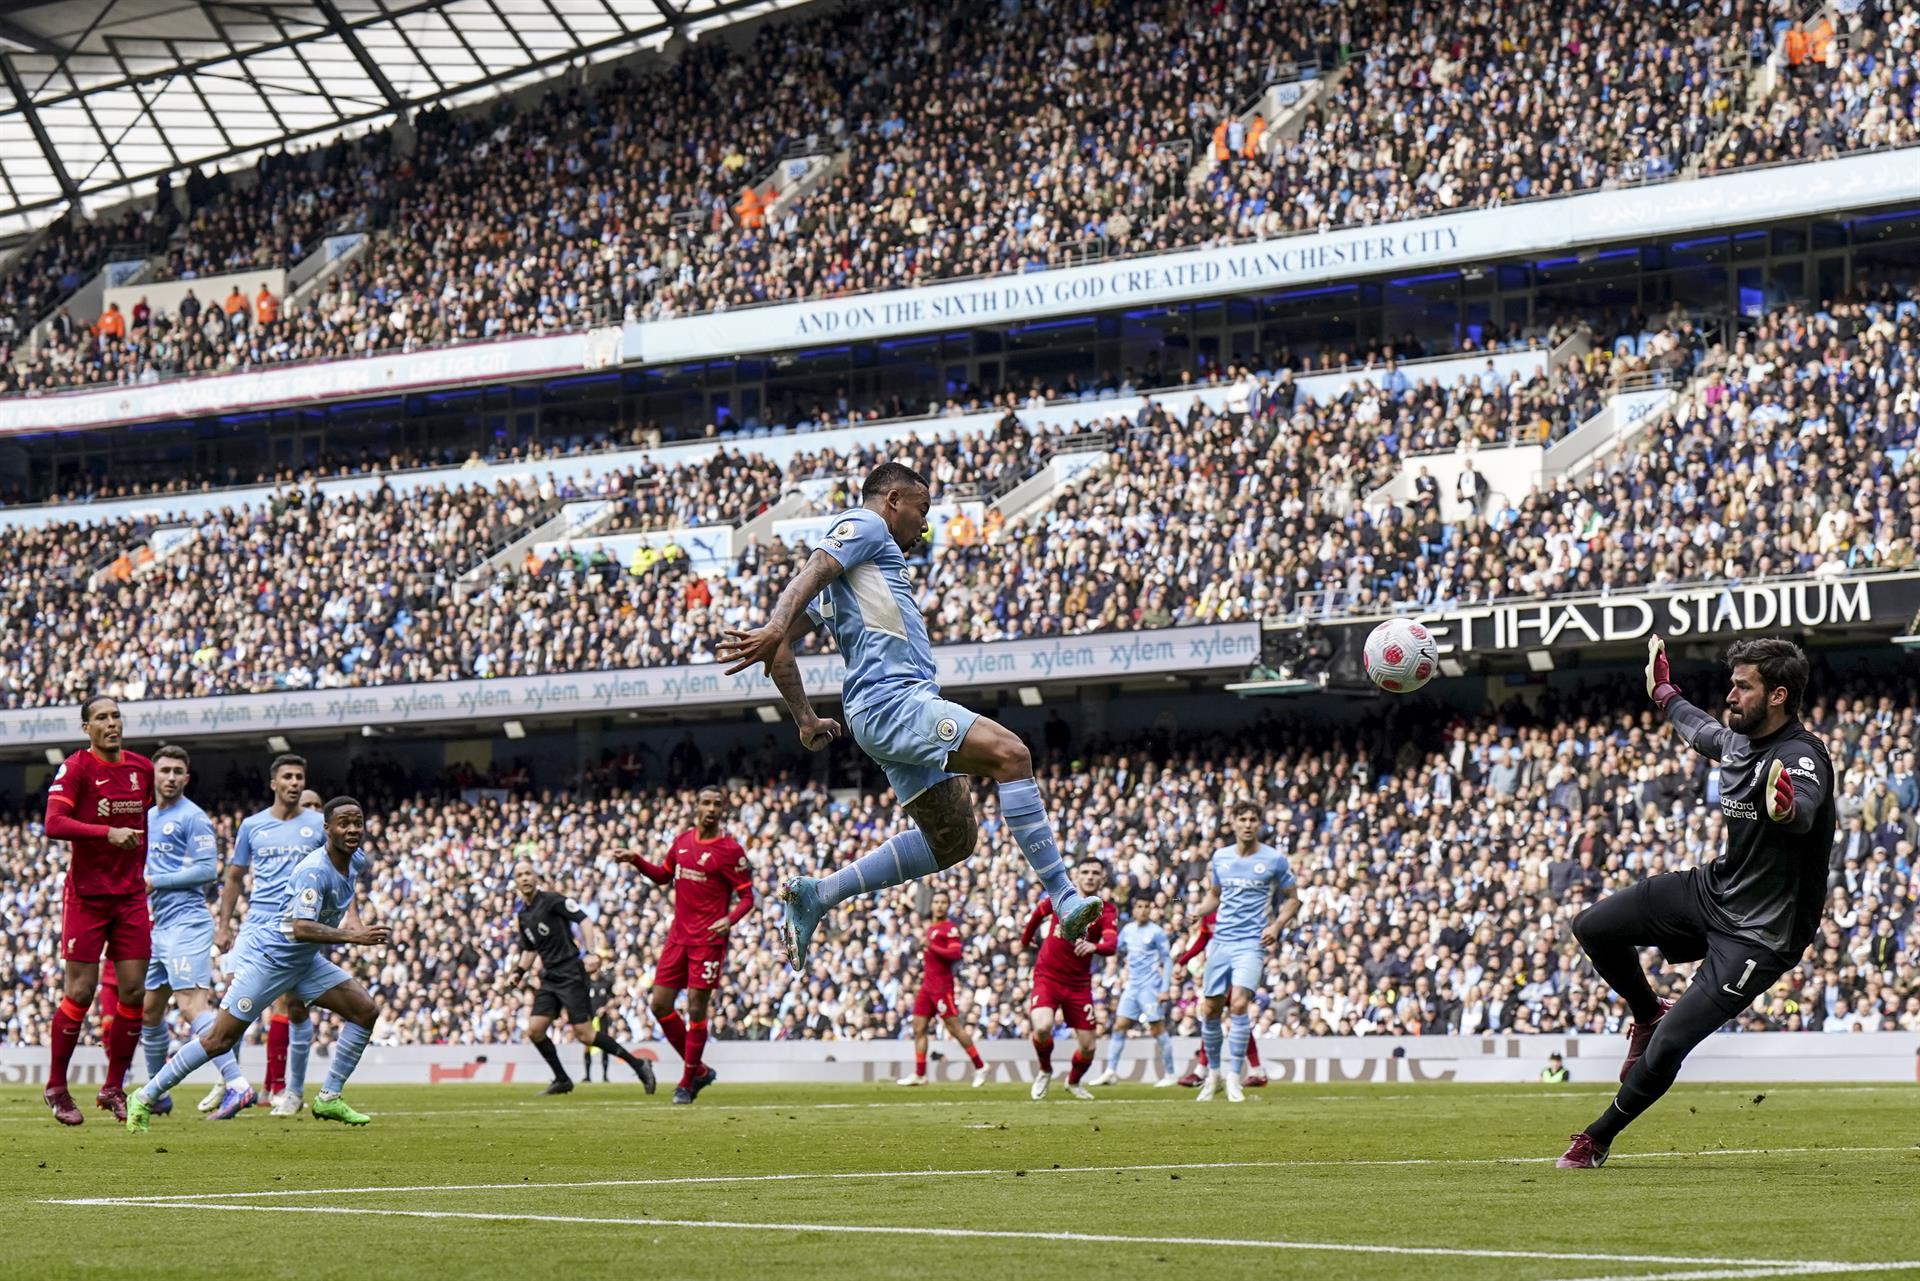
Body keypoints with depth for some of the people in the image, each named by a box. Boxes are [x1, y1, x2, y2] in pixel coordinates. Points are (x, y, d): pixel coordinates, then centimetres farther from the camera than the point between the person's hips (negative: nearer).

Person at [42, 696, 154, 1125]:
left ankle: (114, 1088, 11)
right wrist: (108, 833, -29)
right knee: (80, 992, -5)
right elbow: (54, 823, -21)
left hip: (131, 896, 5)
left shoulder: (142, 768, 7)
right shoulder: (75, 768, -9)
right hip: (86, 895, -5)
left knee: (133, 989, 0)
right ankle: (56, 1087, 9)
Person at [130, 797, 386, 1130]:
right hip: (270, 959, -8)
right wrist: (351, 937, -44)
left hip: (306, 962, 8)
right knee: (220, 1040, -9)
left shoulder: (357, 861, 0)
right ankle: (145, 1099, 3)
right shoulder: (315, 871, -27)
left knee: (366, 1011, -4)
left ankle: (329, 1099, 4)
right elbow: (300, 928, -39)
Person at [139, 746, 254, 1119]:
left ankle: (237, 1084, -27)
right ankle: (158, 1094, 23)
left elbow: (208, 870, -15)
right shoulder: (148, 818, 19)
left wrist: (154, 881, -14)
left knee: (192, 1004, -20)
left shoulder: (192, 817, -7)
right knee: (149, 1011, 12)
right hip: (159, 926, 9)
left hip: (186, 921, -9)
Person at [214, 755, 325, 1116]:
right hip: (258, 924, 1)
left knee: (295, 1006, -3)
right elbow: (234, 877, 16)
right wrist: (223, 926, 10)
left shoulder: (318, 825, 7)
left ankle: (292, 1090, 6)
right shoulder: (252, 825, 10)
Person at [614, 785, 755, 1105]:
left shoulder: (730, 850, -9)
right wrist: (635, 860, 8)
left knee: (696, 1007, -6)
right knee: (660, 1005, 3)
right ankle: (699, 1070, 18)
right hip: (679, 935, 6)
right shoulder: (682, 841, 9)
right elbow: (663, 876, 23)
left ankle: (687, 1082, 7)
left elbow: (747, 897, -8)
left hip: (709, 939, -6)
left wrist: (730, 920, -27)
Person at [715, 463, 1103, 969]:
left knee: (952, 838, 9)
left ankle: (815, 894, 13)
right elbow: (811, 575, -16)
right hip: (893, 699, -10)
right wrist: (774, 627, -33)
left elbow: (781, 648, 30)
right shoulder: (864, 526, 5)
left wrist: (805, 719, 27)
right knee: (1010, 753, -24)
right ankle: (1063, 898, -33)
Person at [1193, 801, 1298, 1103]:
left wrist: (1277, 925, -9)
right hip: (1221, 941, 4)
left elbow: (1292, 899, 7)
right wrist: (1197, 911, 1)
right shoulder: (1220, 857, 9)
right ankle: (1214, 1073, 24)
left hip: (1252, 942, -4)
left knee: (1239, 1004, -20)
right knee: (1210, 1009, 5)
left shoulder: (1275, 860, -2)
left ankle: (1234, 1077, -11)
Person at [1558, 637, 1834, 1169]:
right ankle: (1648, 1013, 31)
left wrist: (1789, 809, -73)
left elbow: (1803, 814, -49)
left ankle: (1599, 1138, 10)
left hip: (1759, 935, -8)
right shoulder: (1737, 740, 0)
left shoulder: (1802, 757, -25)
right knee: (1592, 928, 5)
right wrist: (1664, 694, 45)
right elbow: (1699, 729, 27)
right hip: (1711, 891, 8)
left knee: (1665, 1050, -13)